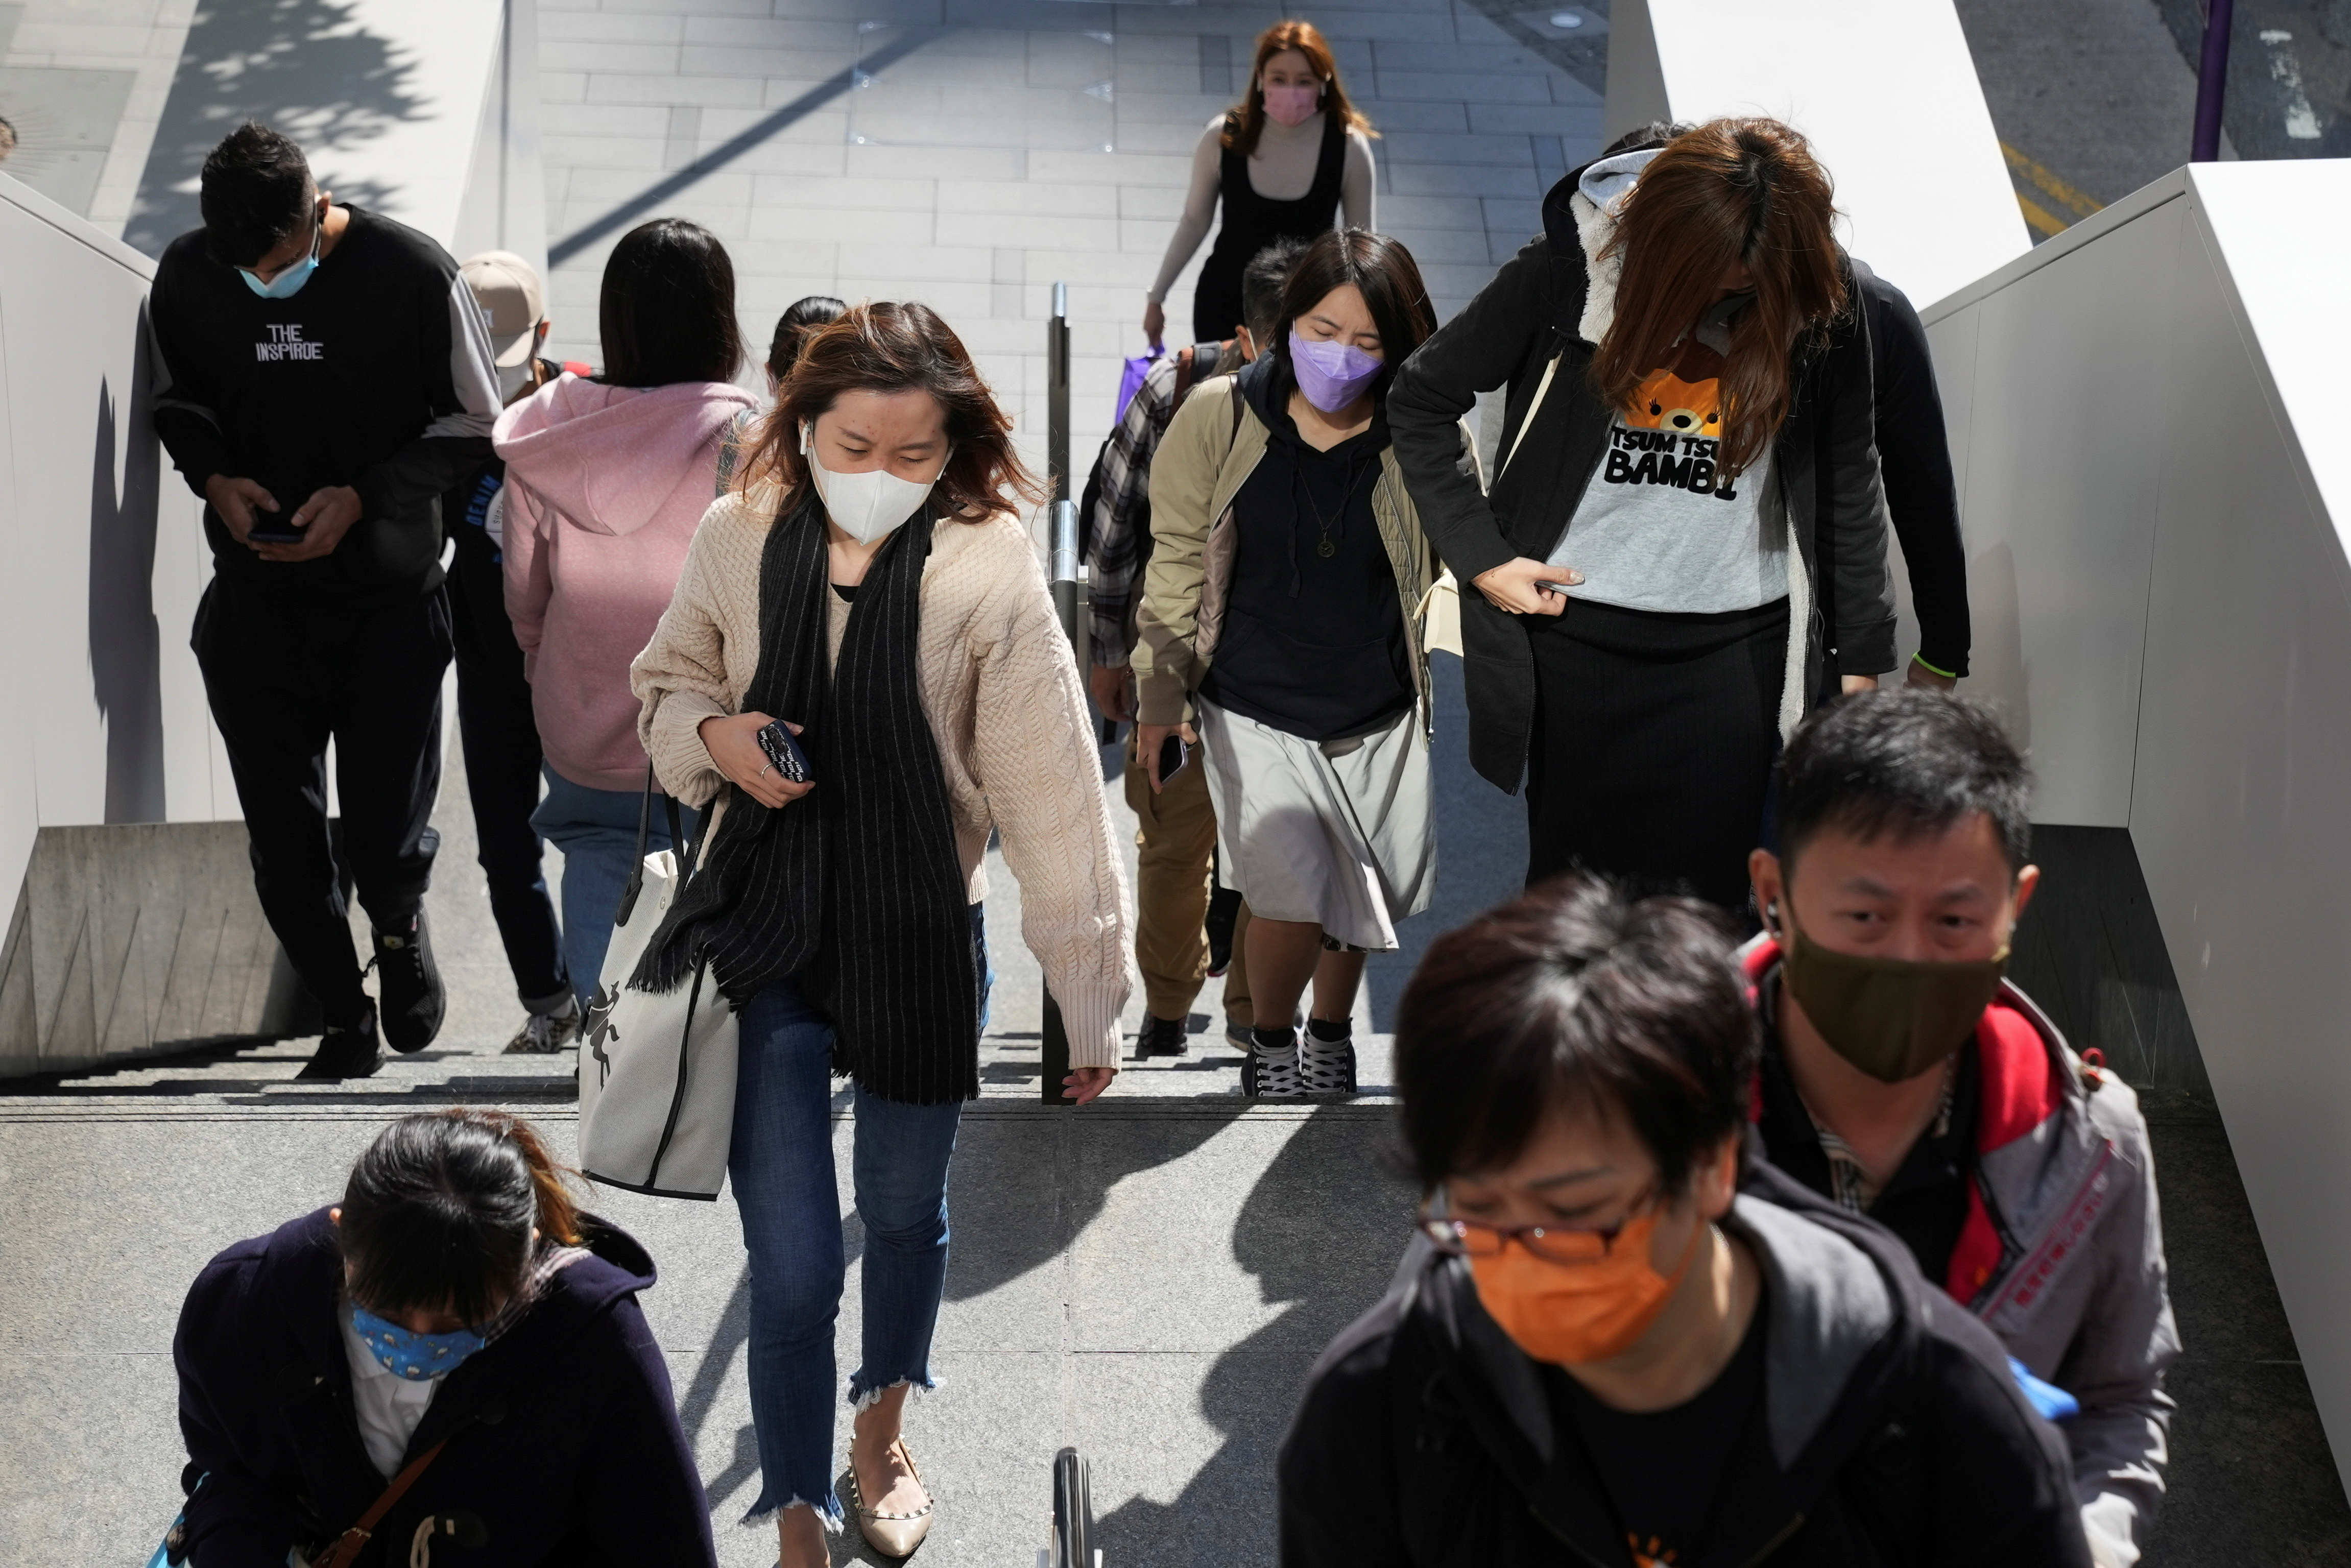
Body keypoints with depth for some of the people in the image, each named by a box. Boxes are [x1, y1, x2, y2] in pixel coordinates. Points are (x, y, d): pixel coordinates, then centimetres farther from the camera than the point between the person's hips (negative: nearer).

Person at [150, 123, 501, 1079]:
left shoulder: (412, 274, -13)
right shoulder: (187, 277, -4)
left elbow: (474, 424, -4)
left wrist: (363, 496, -16)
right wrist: (213, 476, -9)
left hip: (391, 604, -2)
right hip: (255, 603, 2)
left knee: (388, 837, 2)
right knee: (283, 841, 6)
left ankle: (399, 928, 39)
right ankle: (345, 1023, 27)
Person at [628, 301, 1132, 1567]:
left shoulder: (989, 574, -15)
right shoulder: (739, 540, -8)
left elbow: (1051, 799, -13)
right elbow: (666, 685, 10)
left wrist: (1089, 992, -11)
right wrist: (716, 734, -14)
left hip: (923, 947, 0)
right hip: (768, 940, 0)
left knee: (905, 1215, 22)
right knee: (790, 1267, -2)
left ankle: (880, 1435, 50)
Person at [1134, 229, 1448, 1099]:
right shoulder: (1220, 416, -10)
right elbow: (1178, 563, -1)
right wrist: (1159, 696, -1)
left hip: (1378, 715, 2)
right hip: (1254, 710, -2)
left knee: (1358, 897, 15)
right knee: (1290, 896, -15)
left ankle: (1330, 1032, 47)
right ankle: (1270, 1045, 16)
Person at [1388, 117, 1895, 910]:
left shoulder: (1821, 301, -6)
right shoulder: (1575, 262, -10)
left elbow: (1848, 475, 6)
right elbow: (1421, 399, 1)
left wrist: (1861, 653, 7)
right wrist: (1481, 555, -5)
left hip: (1736, 645, 0)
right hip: (1578, 632, 0)